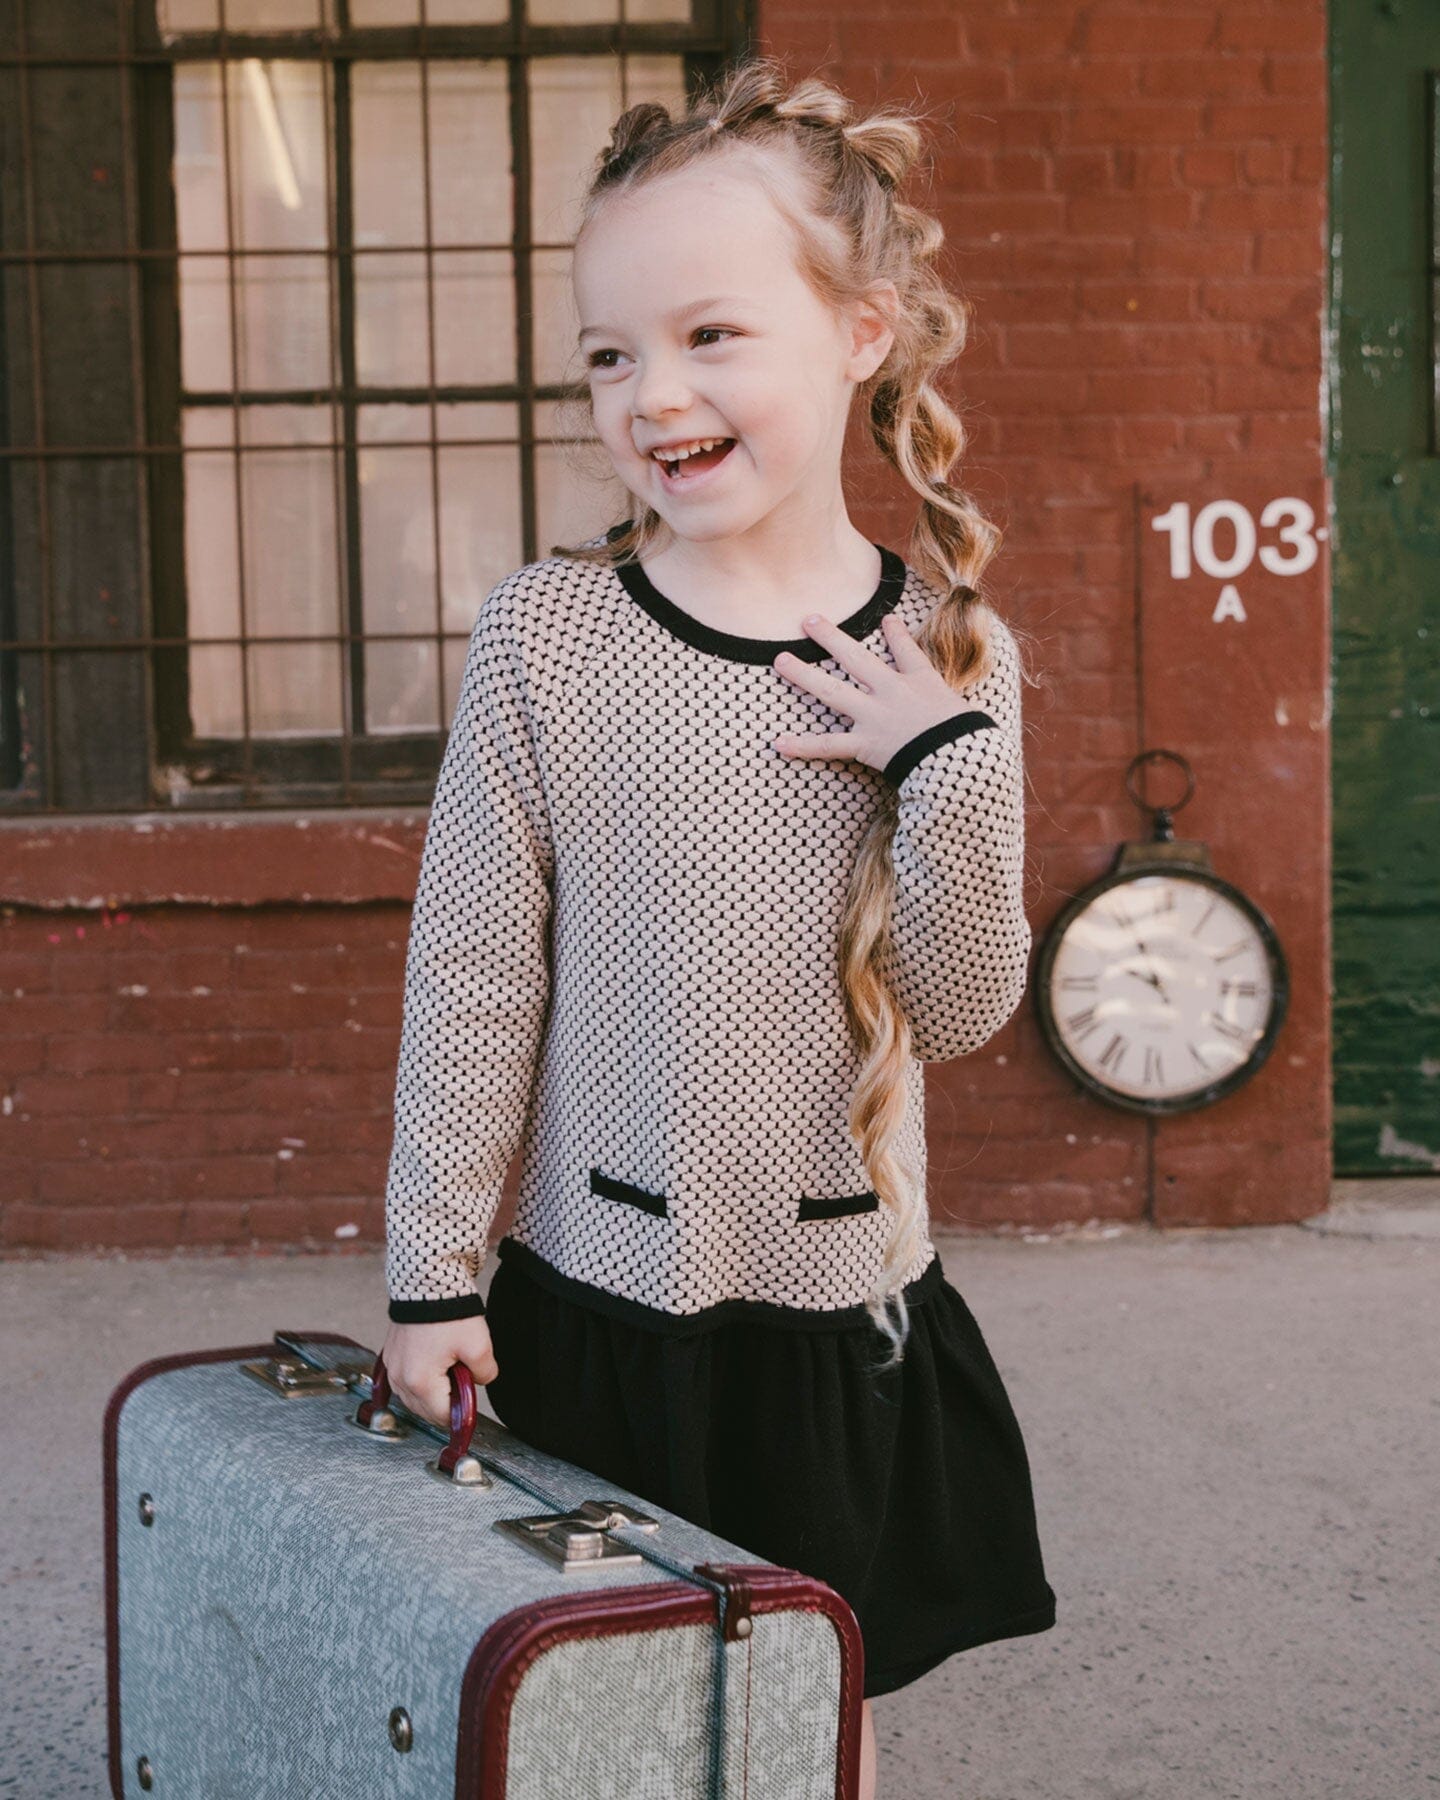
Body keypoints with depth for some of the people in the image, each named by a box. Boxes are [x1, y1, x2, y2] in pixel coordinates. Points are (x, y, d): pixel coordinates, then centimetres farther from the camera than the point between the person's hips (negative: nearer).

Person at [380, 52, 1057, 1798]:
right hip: (604, 1291, -1)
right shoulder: (545, 637, -9)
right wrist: (431, 1266, -2)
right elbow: (471, 971, -4)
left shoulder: (950, 659, -4)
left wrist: (953, 766, -18)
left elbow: (957, 1010, -3)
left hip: (848, 1304, 2)